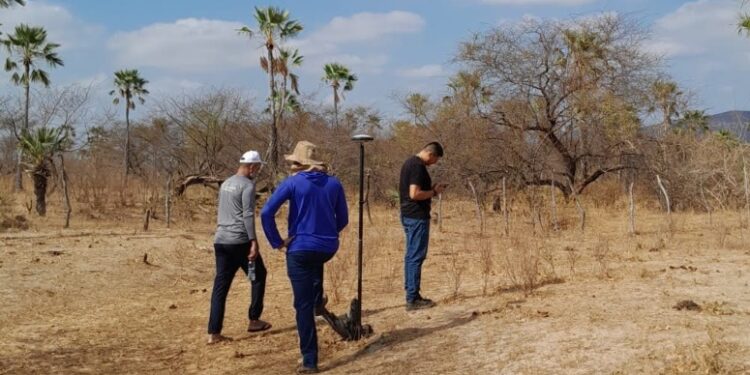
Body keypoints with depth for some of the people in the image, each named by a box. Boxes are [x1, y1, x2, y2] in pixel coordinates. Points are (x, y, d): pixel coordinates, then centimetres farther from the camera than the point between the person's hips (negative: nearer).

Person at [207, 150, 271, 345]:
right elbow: (248, 215, -17)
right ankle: (253, 320, 17)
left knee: (220, 286, 5)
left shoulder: (225, 184, 17)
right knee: (258, 276, 13)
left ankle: (214, 333, 1)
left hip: (220, 241, 8)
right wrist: (254, 241, -19)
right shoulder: (247, 185, -9)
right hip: (240, 241, -7)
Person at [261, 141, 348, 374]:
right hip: (328, 248, 4)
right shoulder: (334, 184, 4)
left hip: (301, 249, -4)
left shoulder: (292, 183, -6)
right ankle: (318, 301, 43)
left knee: (304, 306, 3)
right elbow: (343, 220, 11)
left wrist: (277, 242, -5)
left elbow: (266, 213, -14)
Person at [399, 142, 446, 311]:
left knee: (411, 256, 13)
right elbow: (414, 194, -25)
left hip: (408, 215, 10)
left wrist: (430, 189, 14)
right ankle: (413, 299, -4)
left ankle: (411, 294, 19)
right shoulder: (418, 166, -17)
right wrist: (434, 192, -11)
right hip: (417, 217, -10)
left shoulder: (409, 162, 14)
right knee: (416, 257, -6)